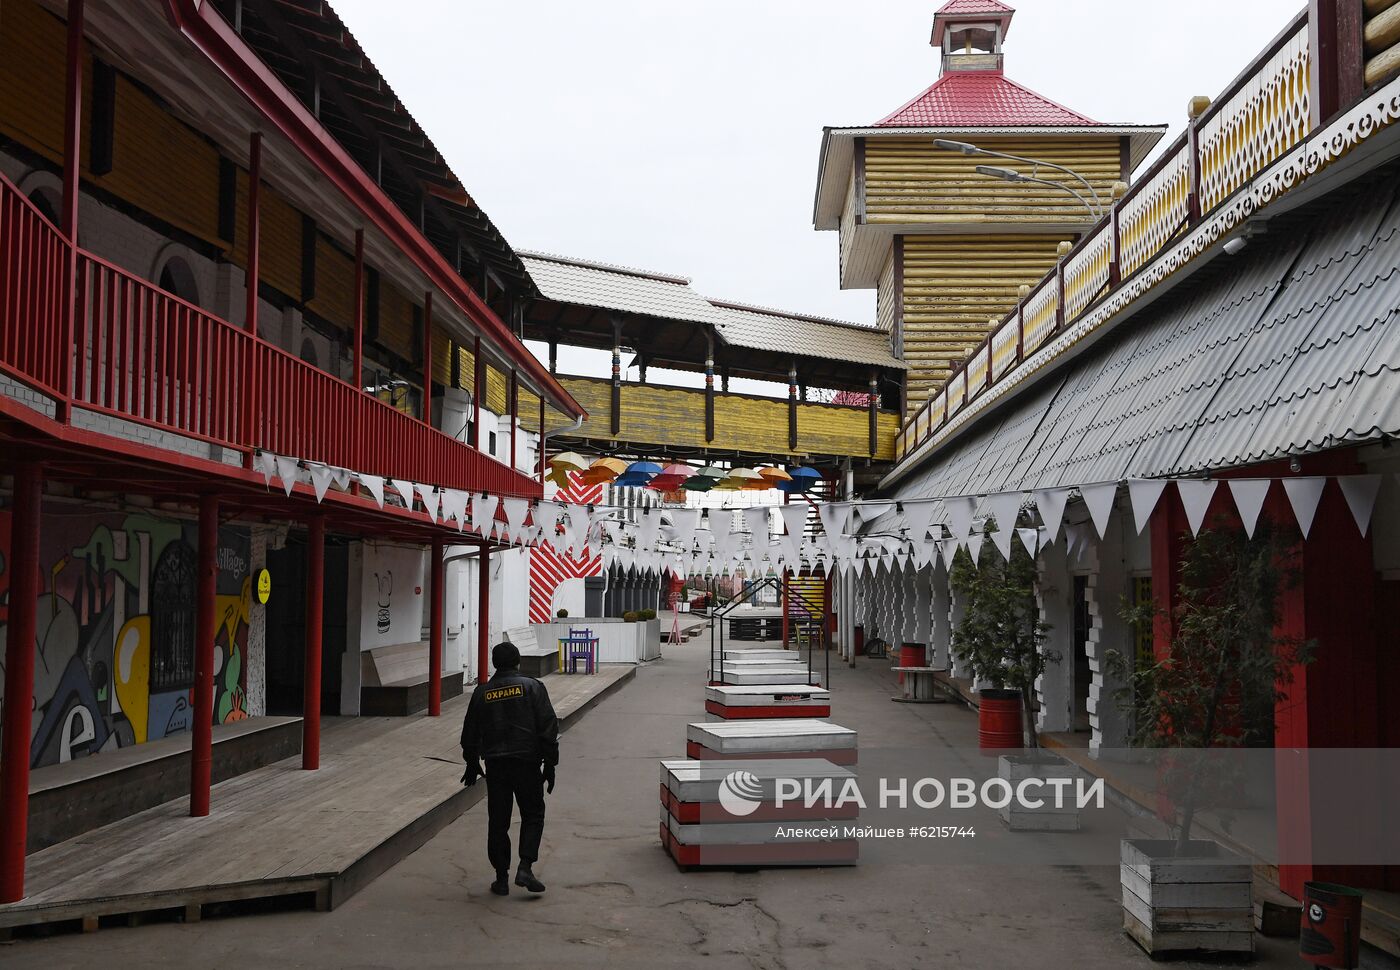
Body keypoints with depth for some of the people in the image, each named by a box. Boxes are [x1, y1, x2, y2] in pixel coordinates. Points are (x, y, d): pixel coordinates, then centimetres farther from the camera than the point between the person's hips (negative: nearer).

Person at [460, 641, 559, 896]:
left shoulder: (482, 692, 6)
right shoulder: (532, 687, -2)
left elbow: (470, 732, 14)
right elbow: (548, 728, -6)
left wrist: (472, 764, 27)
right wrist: (550, 765, 0)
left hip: (495, 765, 2)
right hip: (527, 762, -2)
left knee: (497, 821, 9)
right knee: (533, 815, 11)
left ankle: (501, 877, 11)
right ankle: (525, 867, -4)